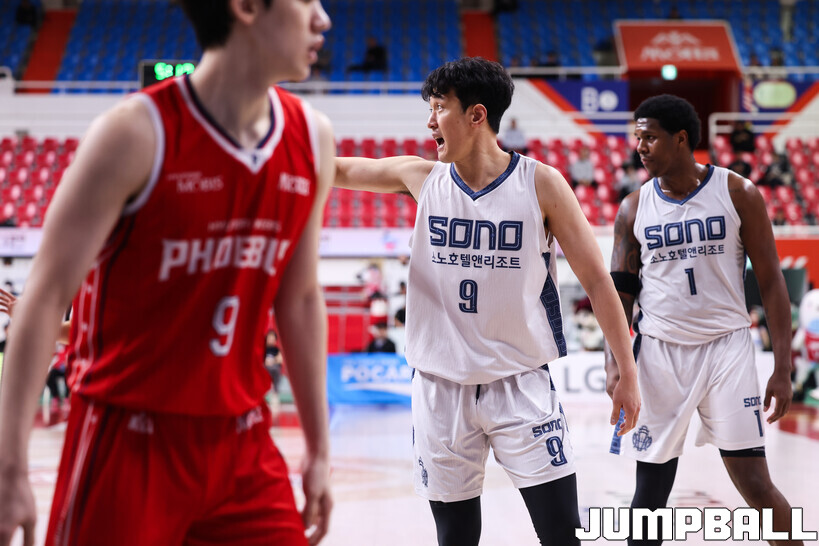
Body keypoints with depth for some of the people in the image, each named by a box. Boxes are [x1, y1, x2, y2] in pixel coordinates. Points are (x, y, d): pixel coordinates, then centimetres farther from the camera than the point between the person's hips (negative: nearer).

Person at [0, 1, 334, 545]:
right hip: (129, 440, -5)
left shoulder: (312, 139, 2)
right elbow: (47, 296, -14)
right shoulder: (138, 133, -15)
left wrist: (319, 450, 12)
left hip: (243, 441, 5)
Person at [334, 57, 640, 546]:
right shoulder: (421, 177, 1)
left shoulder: (540, 184, -7)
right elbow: (333, 169, 9)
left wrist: (628, 373, -4)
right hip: (441, 389, 2)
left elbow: (596, 280, -3)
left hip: (522, 384, -2)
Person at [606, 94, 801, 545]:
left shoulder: (738, 195, -3)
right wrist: (615, 363, -6)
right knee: (652, 486, 5)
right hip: (659, 351, 2)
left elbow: (770, 282, -1)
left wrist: (783, 369, -6)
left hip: (726, 347, -2)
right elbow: (620, 292, 7)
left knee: (755, 483, -3)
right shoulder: (634, 209, 3)